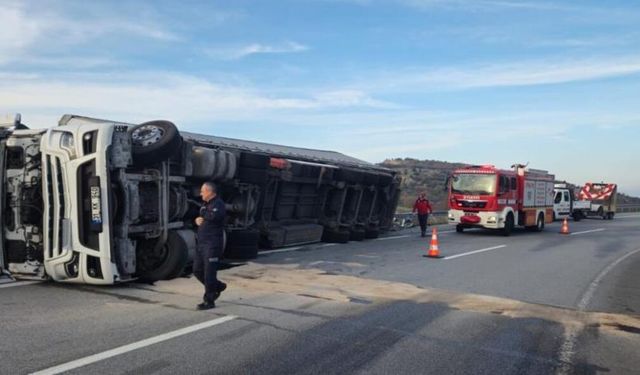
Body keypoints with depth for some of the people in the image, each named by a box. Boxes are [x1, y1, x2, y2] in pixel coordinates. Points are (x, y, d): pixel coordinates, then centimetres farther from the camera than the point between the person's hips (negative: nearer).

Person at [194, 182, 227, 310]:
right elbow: (201, 218, 22)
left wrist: (204, 215, -12)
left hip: (212, 245, -9)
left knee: (209, 273, -4)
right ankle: (218, 286, 32)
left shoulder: (218, 204, -12)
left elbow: (214, 216, -32)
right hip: (202, 243, 9)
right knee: (197, 270, 14)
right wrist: (198, 220, -2)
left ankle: (209, 301, 6)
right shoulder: (205, 204, 17)